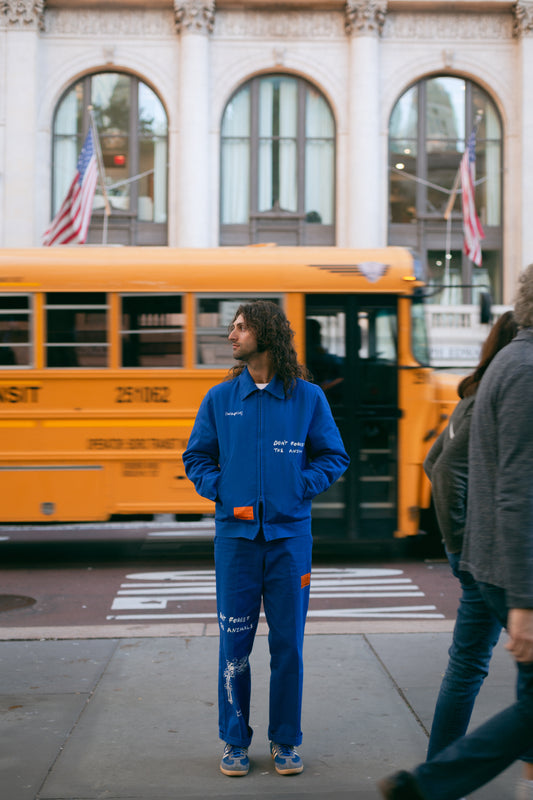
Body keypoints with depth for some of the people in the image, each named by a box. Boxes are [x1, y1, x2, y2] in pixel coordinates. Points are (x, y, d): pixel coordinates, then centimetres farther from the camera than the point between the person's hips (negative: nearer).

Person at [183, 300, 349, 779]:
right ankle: (235, 741, 19)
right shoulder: (219, 398, 5)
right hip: (235, 534, 1)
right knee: (234, 642, 5)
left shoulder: (308, 397, 2)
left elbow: (335, 458, 8)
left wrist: (300, 487, -5)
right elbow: (196, 457, 13)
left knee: (288, 643, 6)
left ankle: (286, 741, 21)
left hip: (289, 534, -1)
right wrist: (219, 489, -3)